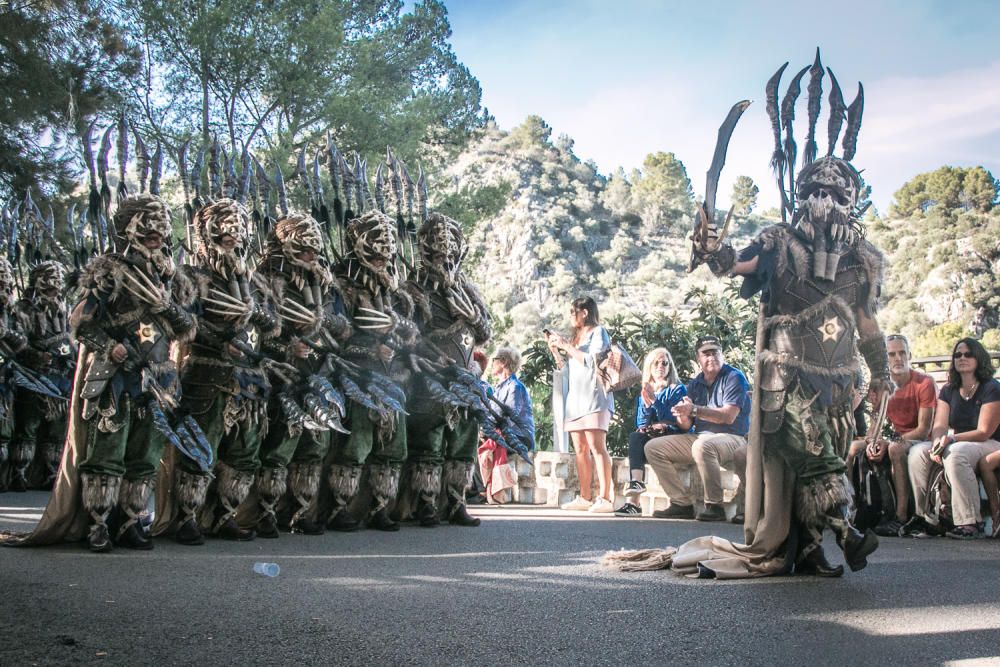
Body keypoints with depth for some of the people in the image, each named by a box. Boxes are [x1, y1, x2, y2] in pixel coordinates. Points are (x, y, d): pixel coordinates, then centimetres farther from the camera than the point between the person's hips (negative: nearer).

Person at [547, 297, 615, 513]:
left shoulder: (598, 332, 4)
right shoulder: (576, 337, 25)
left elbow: (592, 361, -11)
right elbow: (567, 369, 25)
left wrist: (566, 346, -6)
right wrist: (554, 349, 17)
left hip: (593, 396, -7)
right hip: (575, 397, 8)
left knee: (596, 446, -15)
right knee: (580, 449, 1)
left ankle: (605, 498, -18)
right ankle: (585, 497, 1)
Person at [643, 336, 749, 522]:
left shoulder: (734, 377, -5)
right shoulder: (695, 384, 13)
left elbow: (728, 416, -18)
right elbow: (686, 426, 8)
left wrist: (694, 410, -24)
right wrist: (683, 416, -16)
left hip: (732, 438, -7)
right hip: (700, 437, 7)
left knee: (702, 446, -40)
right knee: (653, 447, -4)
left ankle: (715, 507, -28)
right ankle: (682, 503, -8)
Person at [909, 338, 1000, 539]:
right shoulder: (948, 391, 11)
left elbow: (984, 432, -14)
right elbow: (940, 426, -1)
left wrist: (951, 438, -26)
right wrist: (937, 442, -24)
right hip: (958, 444, 6)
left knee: (955, 453, -37)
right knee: (917, 452, -19)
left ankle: (969, 523, -35)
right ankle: (924, 515, -19)